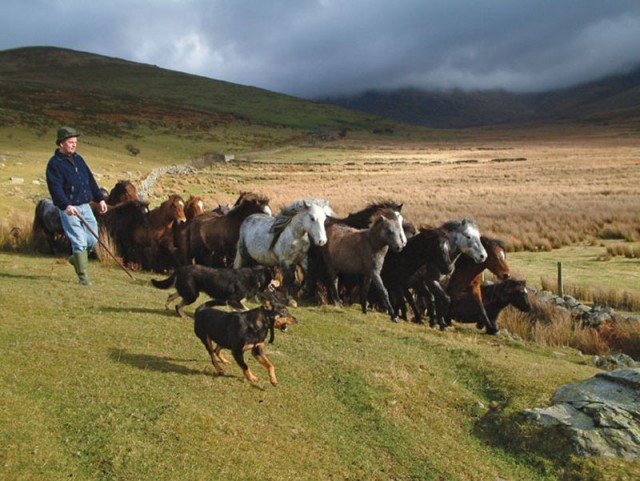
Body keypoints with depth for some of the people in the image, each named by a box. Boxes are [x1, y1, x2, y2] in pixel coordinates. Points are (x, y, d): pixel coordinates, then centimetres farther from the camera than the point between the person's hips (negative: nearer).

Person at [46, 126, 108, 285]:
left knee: (92, 241, 8)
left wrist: (100, 198, 13)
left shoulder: (78, 159, 15)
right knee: (79, 241, -8)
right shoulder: (54, 163, -8)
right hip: (69, 209, -7)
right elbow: (55, 188, -19)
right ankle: (82, 276, 1)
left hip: (85, 206, 7)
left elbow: (90, 180, 19)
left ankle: (76, 258, 35)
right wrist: (66, 205, -32)